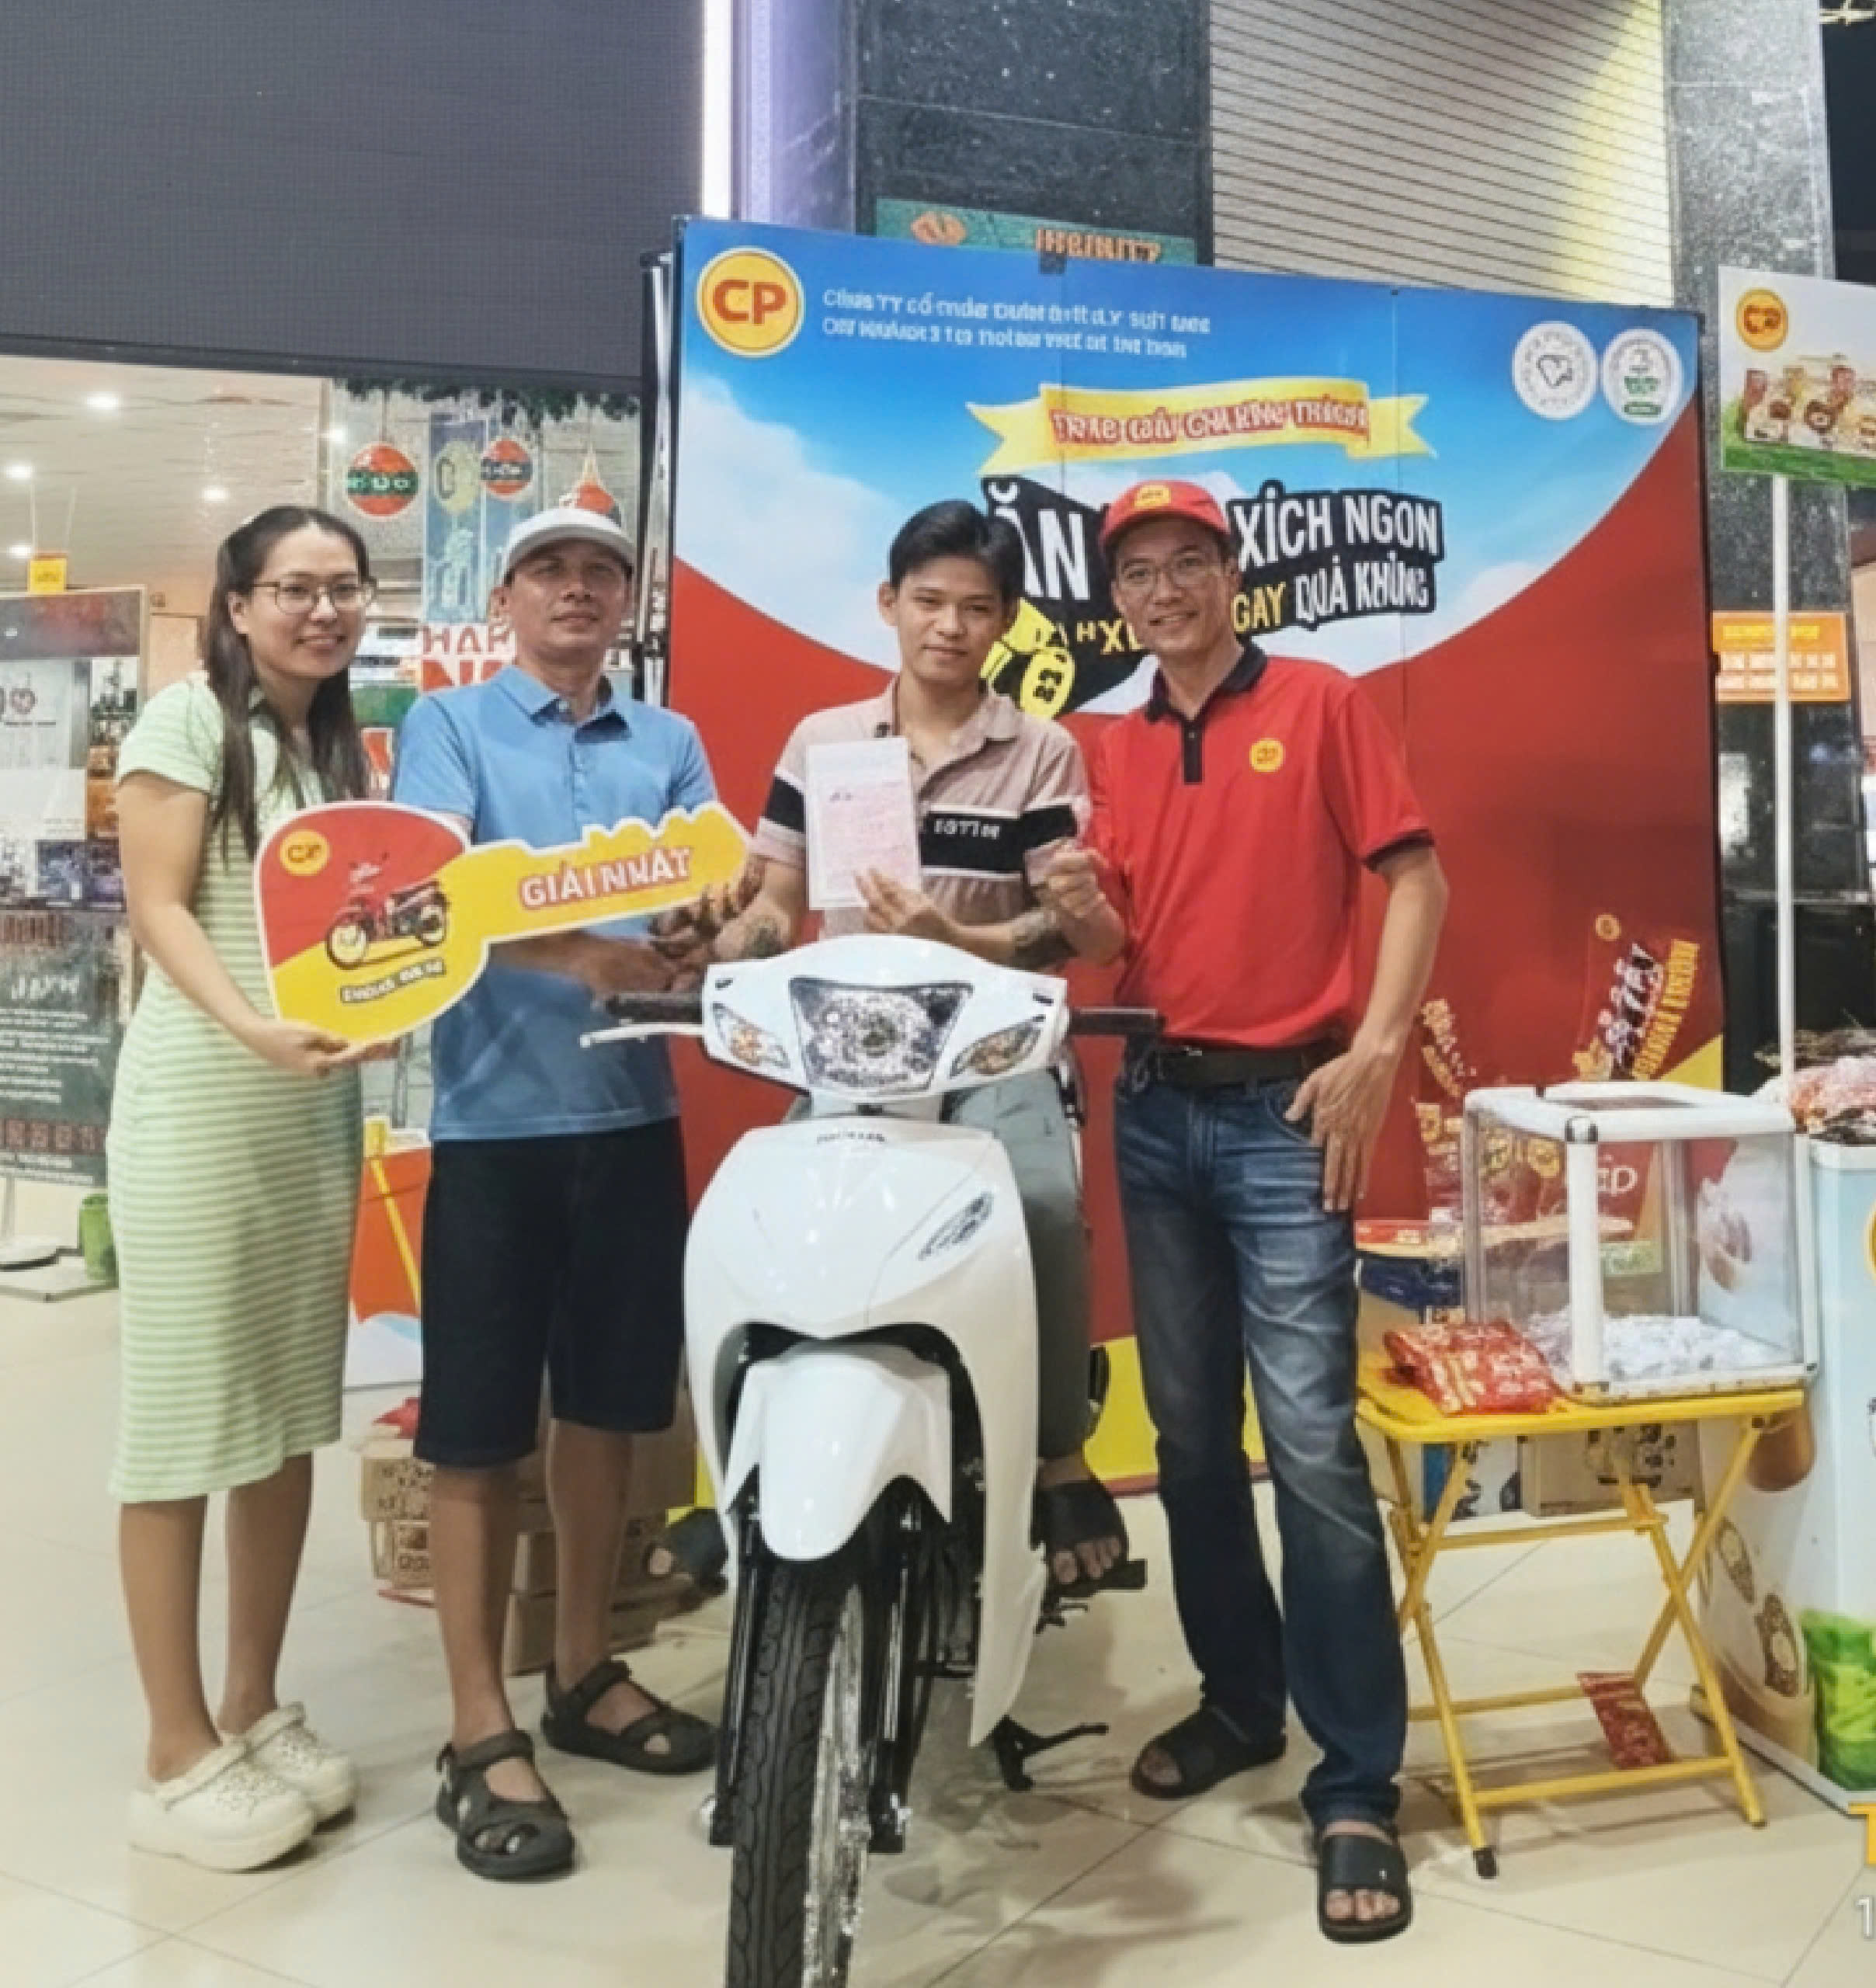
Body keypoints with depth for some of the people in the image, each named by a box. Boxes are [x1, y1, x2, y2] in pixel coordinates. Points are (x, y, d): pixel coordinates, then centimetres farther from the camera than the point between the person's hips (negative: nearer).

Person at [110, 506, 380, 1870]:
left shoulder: (342, 744, 17)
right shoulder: (188, 717, -4)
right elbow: (158, 906, -12)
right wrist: (251, 1027, -28)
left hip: (320, 1105, 7)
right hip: (200, 1105, -7)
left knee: (295, 1417, 10)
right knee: (186, 1420, -1)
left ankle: (256, 1705, 24)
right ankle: (178, 1757, 10)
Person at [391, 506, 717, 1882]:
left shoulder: (670, 743, 14)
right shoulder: (447, 724, 2)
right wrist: (576, 953, -30)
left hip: (635, 1114, 4)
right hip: (496, 1118, -4)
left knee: (608, 1406, 13)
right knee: (480, 1428, 1)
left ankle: (587, 1674, 29)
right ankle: (481, 1733, 12)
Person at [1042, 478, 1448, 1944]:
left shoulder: (1322, 705, -1)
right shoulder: (1120, 748, 12)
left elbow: (1415, 878, -5)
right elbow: (1131, 937, 14)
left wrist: (1373, 1054, -16)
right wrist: (1081, 908, -9)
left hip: (1285, 1108, -5)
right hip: (1157, 1108, 6)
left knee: (1310, 1445, -9)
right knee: (1189, 1436, 12)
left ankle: (1359, 1785, 1)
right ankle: (1239, 1698, 29)